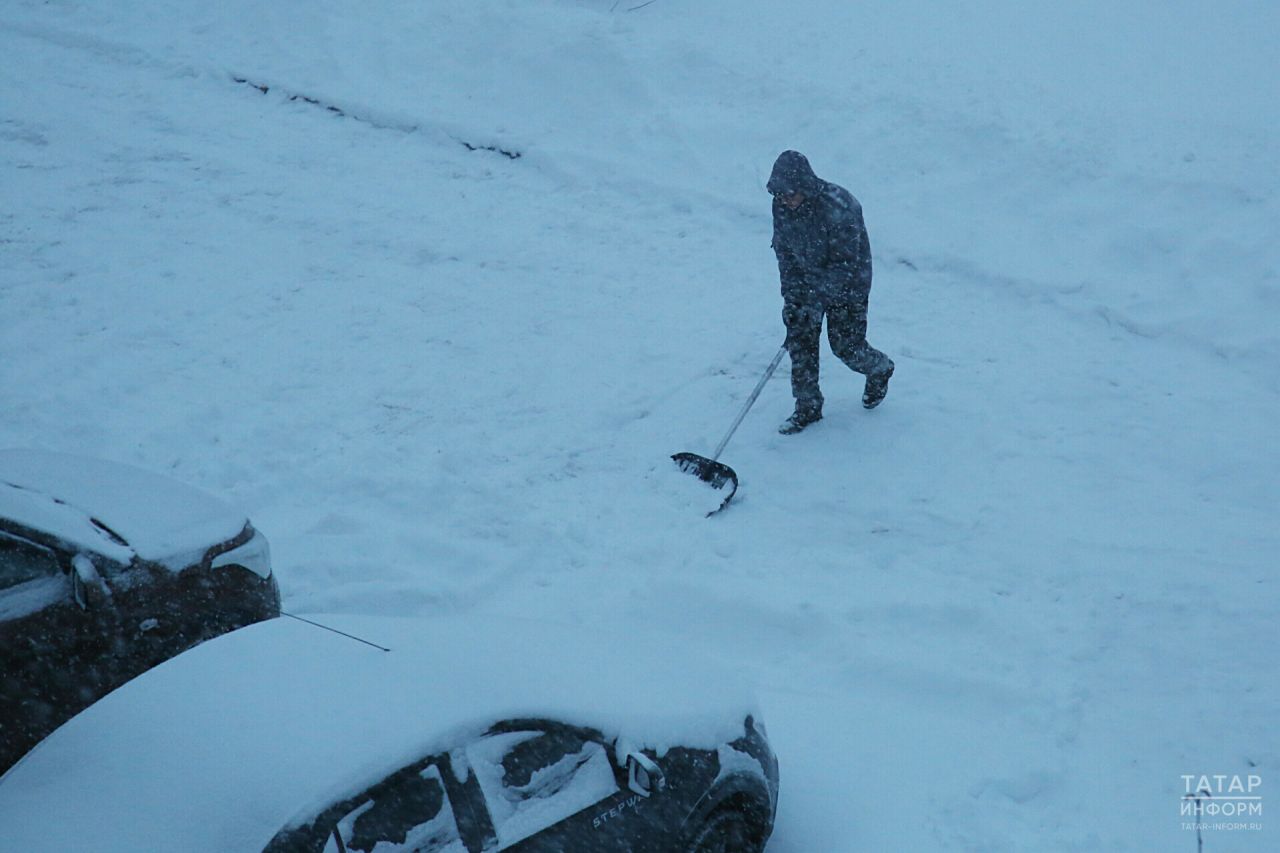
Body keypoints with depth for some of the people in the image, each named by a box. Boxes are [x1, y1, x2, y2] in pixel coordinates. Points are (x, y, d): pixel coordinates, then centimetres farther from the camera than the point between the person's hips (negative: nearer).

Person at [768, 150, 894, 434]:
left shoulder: (838, 207, -32)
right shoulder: (782, 205, -13)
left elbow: (845, 264, -28)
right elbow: (784, 251, -1)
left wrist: (815, 299, -30)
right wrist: (791, 295, -8)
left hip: (847, 284, -5)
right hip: (806, 279, 5)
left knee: (846, 346, 2)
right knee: (800, 341, 0)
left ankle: (880, 370, 36)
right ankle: (808, 408, 13)